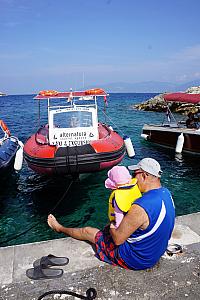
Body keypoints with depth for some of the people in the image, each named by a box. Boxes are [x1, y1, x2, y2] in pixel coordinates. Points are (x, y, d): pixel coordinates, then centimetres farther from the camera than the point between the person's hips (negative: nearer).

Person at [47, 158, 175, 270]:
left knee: (87, 231, 10)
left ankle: (60, 228, 39)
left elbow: (118, 239, -25)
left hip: (135, 260, -7)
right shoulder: (166, 193, -7)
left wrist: (112, 228, -4)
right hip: (157, 253, 8)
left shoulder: (140, 208, -36)